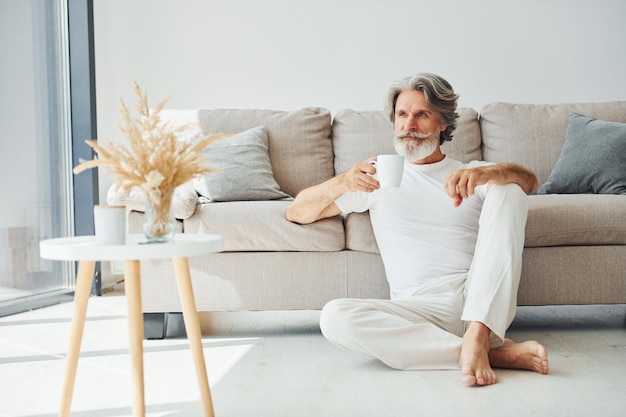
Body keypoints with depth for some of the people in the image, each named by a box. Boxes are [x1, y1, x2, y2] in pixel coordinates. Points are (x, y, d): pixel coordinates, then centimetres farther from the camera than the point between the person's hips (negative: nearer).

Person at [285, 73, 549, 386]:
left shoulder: (471, 173, 19)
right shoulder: (378, 176, 18)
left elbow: (529, 180, -3)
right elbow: (296, 213, 11)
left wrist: (484, 173, -26)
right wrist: (342, 182, -10)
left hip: (481, 301, 0)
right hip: (421, 309, 0)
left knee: (508, 190, -14)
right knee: (334, 318, -28)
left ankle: (477, 336, -26)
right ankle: (495, 352, -24)